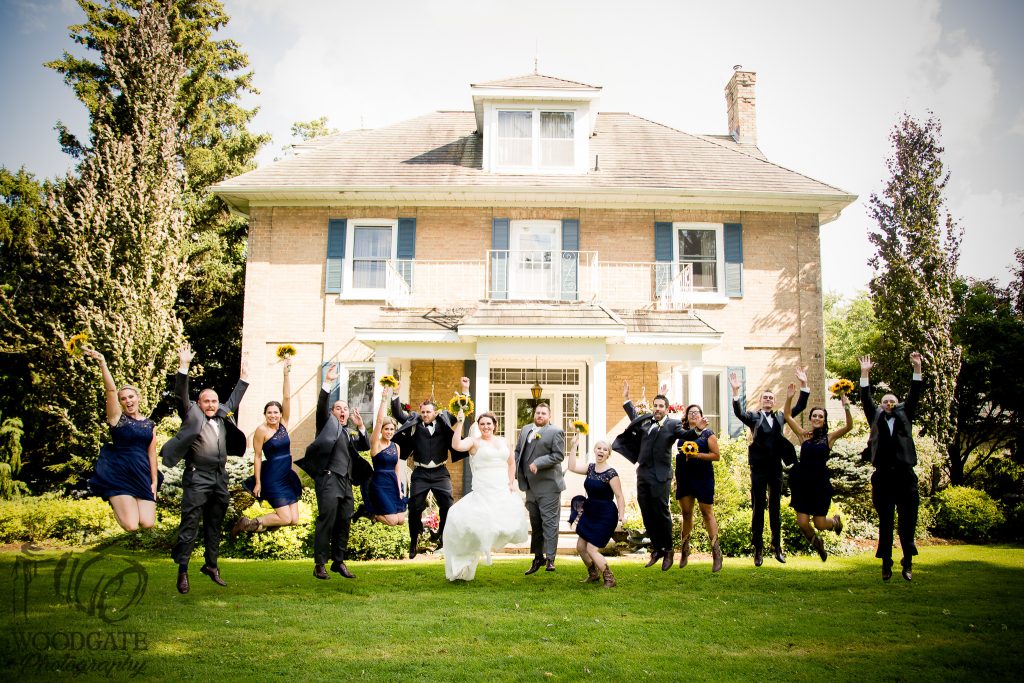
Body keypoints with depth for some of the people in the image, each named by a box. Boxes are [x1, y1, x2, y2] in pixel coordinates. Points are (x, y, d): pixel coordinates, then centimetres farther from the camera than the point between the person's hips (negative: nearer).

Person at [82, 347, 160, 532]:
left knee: (147, 524, -9)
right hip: (119, 475, -3)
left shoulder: (149, 424, 11)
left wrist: (154, 482, 3)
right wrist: (102, 363, -24)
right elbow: (110, 390, -12)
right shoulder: (117, 417, 1)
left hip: (142, 476, 4)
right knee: (131, 526, -14)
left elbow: (152, 453, 9)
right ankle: (116, 502, 21)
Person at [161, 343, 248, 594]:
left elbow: (234, 400, 30)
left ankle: (211, 565, 24)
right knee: (190, 525, -5)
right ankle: (182, 570, 1)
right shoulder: (192, 415, 0)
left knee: (215, 526, 13)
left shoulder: (223, 415, 15)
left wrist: (244, 377, 31)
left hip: (220, 479, 6)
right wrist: (184, 366, -20)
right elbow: (181, 394, -10)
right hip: (197, 479, -6)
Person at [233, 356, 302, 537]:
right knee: (285, 519, -12)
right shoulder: (261, 430, -9)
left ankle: (260, 521, 22)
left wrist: (286, 374, -10)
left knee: (294, 520, 2)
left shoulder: (283, 424, 4)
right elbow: (257, 457, -7)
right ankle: (248, 523, 5)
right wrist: (257, 483, -9)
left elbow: (287, 397, -3)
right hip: (272, 479, -6)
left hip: (288, 477, 6)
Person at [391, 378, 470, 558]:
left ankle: (442, 534, 14)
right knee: (415, 508, 1)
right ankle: (414, 541, 14)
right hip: (420, 473, 0)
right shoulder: (413, 422, 8)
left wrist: (465, 391, -4)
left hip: (440, 472, 0)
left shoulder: (444, 421, 7)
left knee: (447, 505, -7)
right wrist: (395, 395, -7)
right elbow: (398, 414, 3)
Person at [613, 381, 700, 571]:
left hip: (660, 477, -5)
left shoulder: (673, 424, -3)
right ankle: (656, 549, 23)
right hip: (643, 475, 5)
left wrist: (697, 429, -37)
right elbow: (634, 418, 32)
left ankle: (667, 551, 15)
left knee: (662, 514, 0)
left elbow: (686, 435, -17)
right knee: (647, 515, 10)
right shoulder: (645, 420, 12)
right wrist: (626, 398, 30)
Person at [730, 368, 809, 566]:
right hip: (759, 469, -3)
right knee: (758, 509, 2)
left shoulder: (780, 417, 10)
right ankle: (758, 549, 8)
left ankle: (777, 547, 21)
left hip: (776, 469, 3)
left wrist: (804, 385, -5)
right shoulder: (754, 417, 0)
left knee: (776, 508, 11)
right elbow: (739, 413, -18)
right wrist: (736, 392, -31)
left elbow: (800, 407, 4)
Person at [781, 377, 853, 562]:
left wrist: (846, 408, -26)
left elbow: (849, 426, -13)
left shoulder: (829, 437, 1)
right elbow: (787, 416, -2)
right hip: (802, 481, 1)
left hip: (820, 482, -1)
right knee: (802, 522, -2)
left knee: (819, 523, 2)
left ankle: (835, 520, 41)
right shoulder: (803, 435, 3)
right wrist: (789, 399, -13)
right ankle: (816, 542, 33)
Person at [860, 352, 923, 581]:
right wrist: (865, 374, -5)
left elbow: (914, 396, 6)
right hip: (883, 476, 0)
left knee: (908, 522, 2)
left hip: (905, 476, 1)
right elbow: (866, 400, 3)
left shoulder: (904, 416, 14)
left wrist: (917, 368, -3)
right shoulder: (876, 418, 13)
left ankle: (908, 562, 12)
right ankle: (886, 563, 8)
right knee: (885, 522, 3)